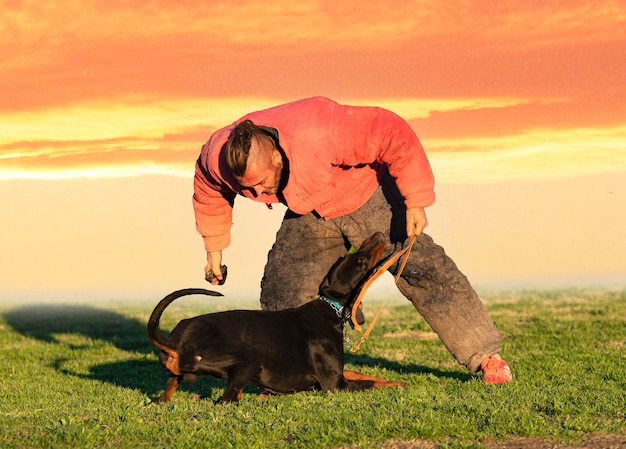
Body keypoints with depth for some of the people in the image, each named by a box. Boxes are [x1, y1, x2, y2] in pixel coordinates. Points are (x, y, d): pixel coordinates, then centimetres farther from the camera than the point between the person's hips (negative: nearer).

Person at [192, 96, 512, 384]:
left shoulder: (320, 132, -43)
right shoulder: (218, 156, -26)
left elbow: (394, 135, -33)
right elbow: (209, 193, 1)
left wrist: (415, 201, -30)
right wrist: (214, 246, 9)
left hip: (367, 197, -4)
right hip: (308, 216, 4)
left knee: (423, 268, -11)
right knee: (282, 295, -10)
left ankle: (486, 357, -4)